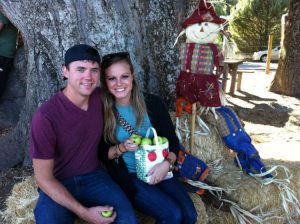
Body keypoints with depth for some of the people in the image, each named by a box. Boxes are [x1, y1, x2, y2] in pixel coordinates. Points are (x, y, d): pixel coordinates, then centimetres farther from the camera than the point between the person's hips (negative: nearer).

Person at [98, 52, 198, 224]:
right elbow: (100, 154, 1)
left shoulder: (153, 103, -2)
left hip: (158, 170, 3)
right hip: (127, 177, -3)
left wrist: (166, 164, -16)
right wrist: (122, 148, -19)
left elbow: (172, 140, 3)